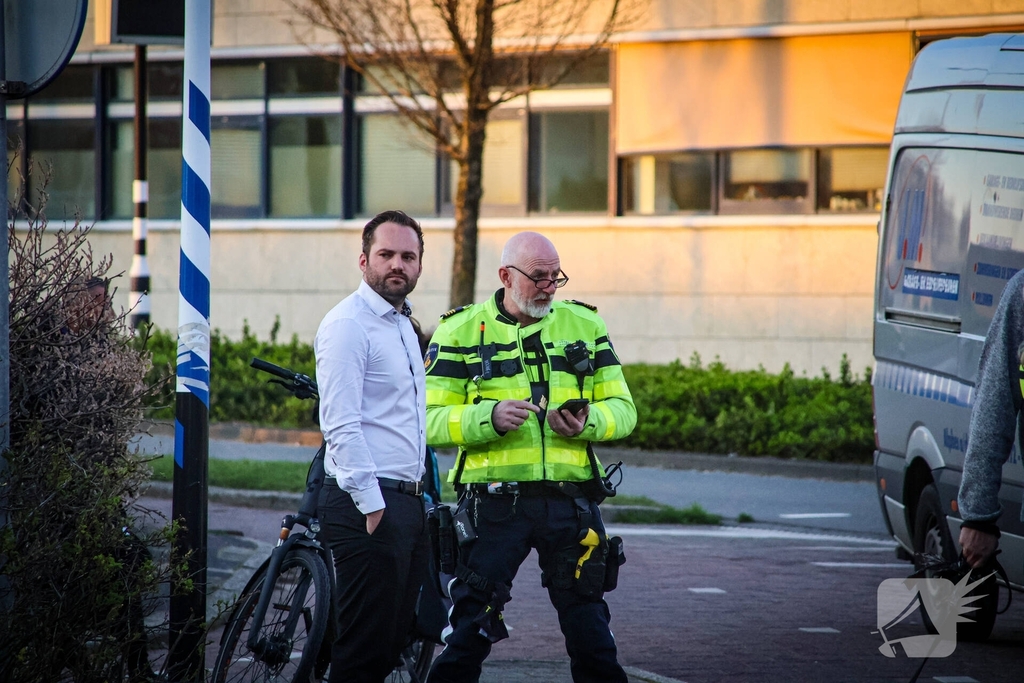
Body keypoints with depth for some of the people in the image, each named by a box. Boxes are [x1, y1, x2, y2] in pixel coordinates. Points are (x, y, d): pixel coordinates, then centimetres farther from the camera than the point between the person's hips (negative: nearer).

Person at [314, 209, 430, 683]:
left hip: (406, 503, 9)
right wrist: (372, 505, -22)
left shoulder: (402, 324, 19)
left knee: (391, 643, 10)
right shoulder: (348, 324, -11)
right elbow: (341, 425, -18)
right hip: (367, 505, -9)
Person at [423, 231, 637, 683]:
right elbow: (430, 421, -3)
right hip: (495, 504, -2)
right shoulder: (460, 332, 3)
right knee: (471, 628, -2)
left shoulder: (584, 325, 11)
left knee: (589, 628, 8)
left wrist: (589, 422, -11)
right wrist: (489, 417, -19)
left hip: (570, 502, 2)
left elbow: (622, 409, 10)